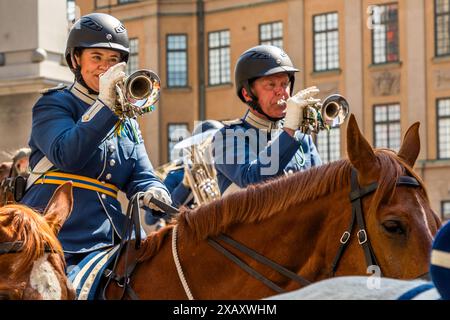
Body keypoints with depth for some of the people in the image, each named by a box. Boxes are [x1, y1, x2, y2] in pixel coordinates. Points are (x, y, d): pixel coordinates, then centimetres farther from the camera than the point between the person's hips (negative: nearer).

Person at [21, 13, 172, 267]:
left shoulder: (126, 121, 23)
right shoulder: (54, 104, 5)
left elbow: (141, 178, 14)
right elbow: (66, 157, -15)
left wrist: (155, 194, -11)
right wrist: (104, 105, -19)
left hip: (109, 242, 5)